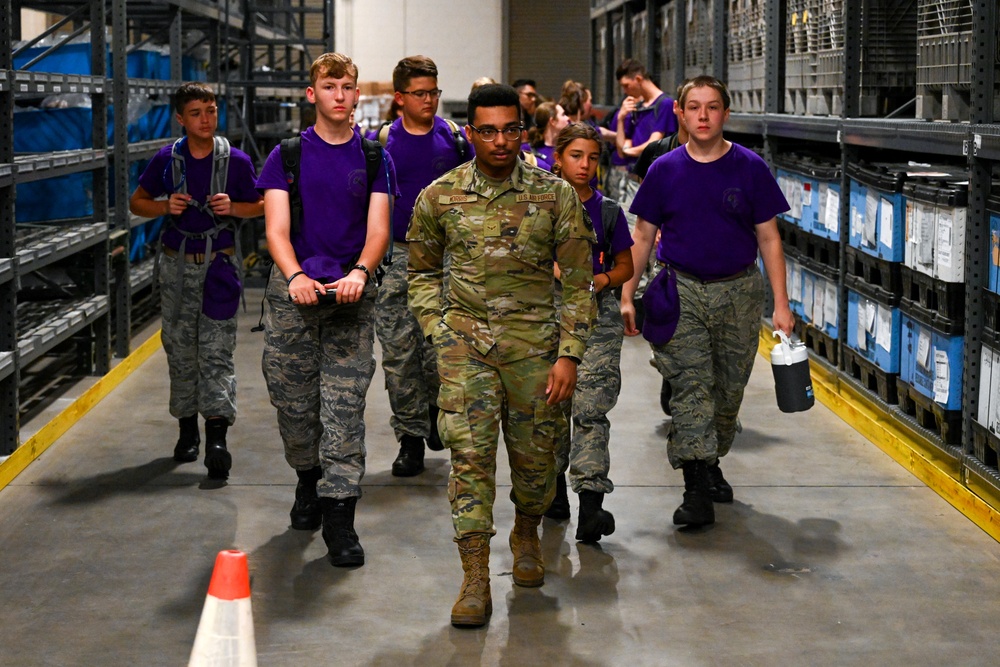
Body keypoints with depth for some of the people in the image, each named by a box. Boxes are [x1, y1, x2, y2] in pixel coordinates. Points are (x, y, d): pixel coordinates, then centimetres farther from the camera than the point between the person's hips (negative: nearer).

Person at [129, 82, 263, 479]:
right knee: (180, 347, 9)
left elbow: (259, 206, 9)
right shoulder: (167, 160, 1)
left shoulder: (236, 161, -1)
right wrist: (165, 206, -8)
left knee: (217, 350, -9)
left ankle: (217, 438, -13)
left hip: (220, 262, -2)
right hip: (177, 263, 2)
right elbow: (137, 202, 12)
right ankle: (187, 428, 23)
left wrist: (232, 208, -11)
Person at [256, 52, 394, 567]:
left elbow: (378, 229, 1)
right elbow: (277, 229, -2)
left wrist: (359, 273, -20)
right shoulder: (287, 156, 6)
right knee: (293, 401, 6)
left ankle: (339, 519, -5)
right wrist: (296, 277, -22)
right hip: (292, 292, 1)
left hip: (351, 293, 0)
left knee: (345, 406, -6)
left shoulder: (373, 158, 9)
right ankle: (308, 481, 32)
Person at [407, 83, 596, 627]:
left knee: (534, 454, 10)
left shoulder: (555, 195, -2)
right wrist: (438, 330, 4)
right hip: (464, 339, 0)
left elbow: (578, 281, 1)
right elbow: (422, 270, 16)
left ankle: (526, 532, 41)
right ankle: (475, 580, -6)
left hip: (533, 341, 0)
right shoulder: (440, 197, 1)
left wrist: (569, 354, -5)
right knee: (470, 452, -10)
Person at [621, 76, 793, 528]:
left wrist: (781, 303, -2)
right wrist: (626, 295, 2)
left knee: (729, 388, 11)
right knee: (691, 387, -10)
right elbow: (643, 236, 7)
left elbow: (769, 237, 2)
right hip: (683, 292, -1)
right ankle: (697, 490, -11)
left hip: (740, 291, 1)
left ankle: (711, 464, 33)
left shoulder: (750, 168, -1)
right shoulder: (665, 170, 1)